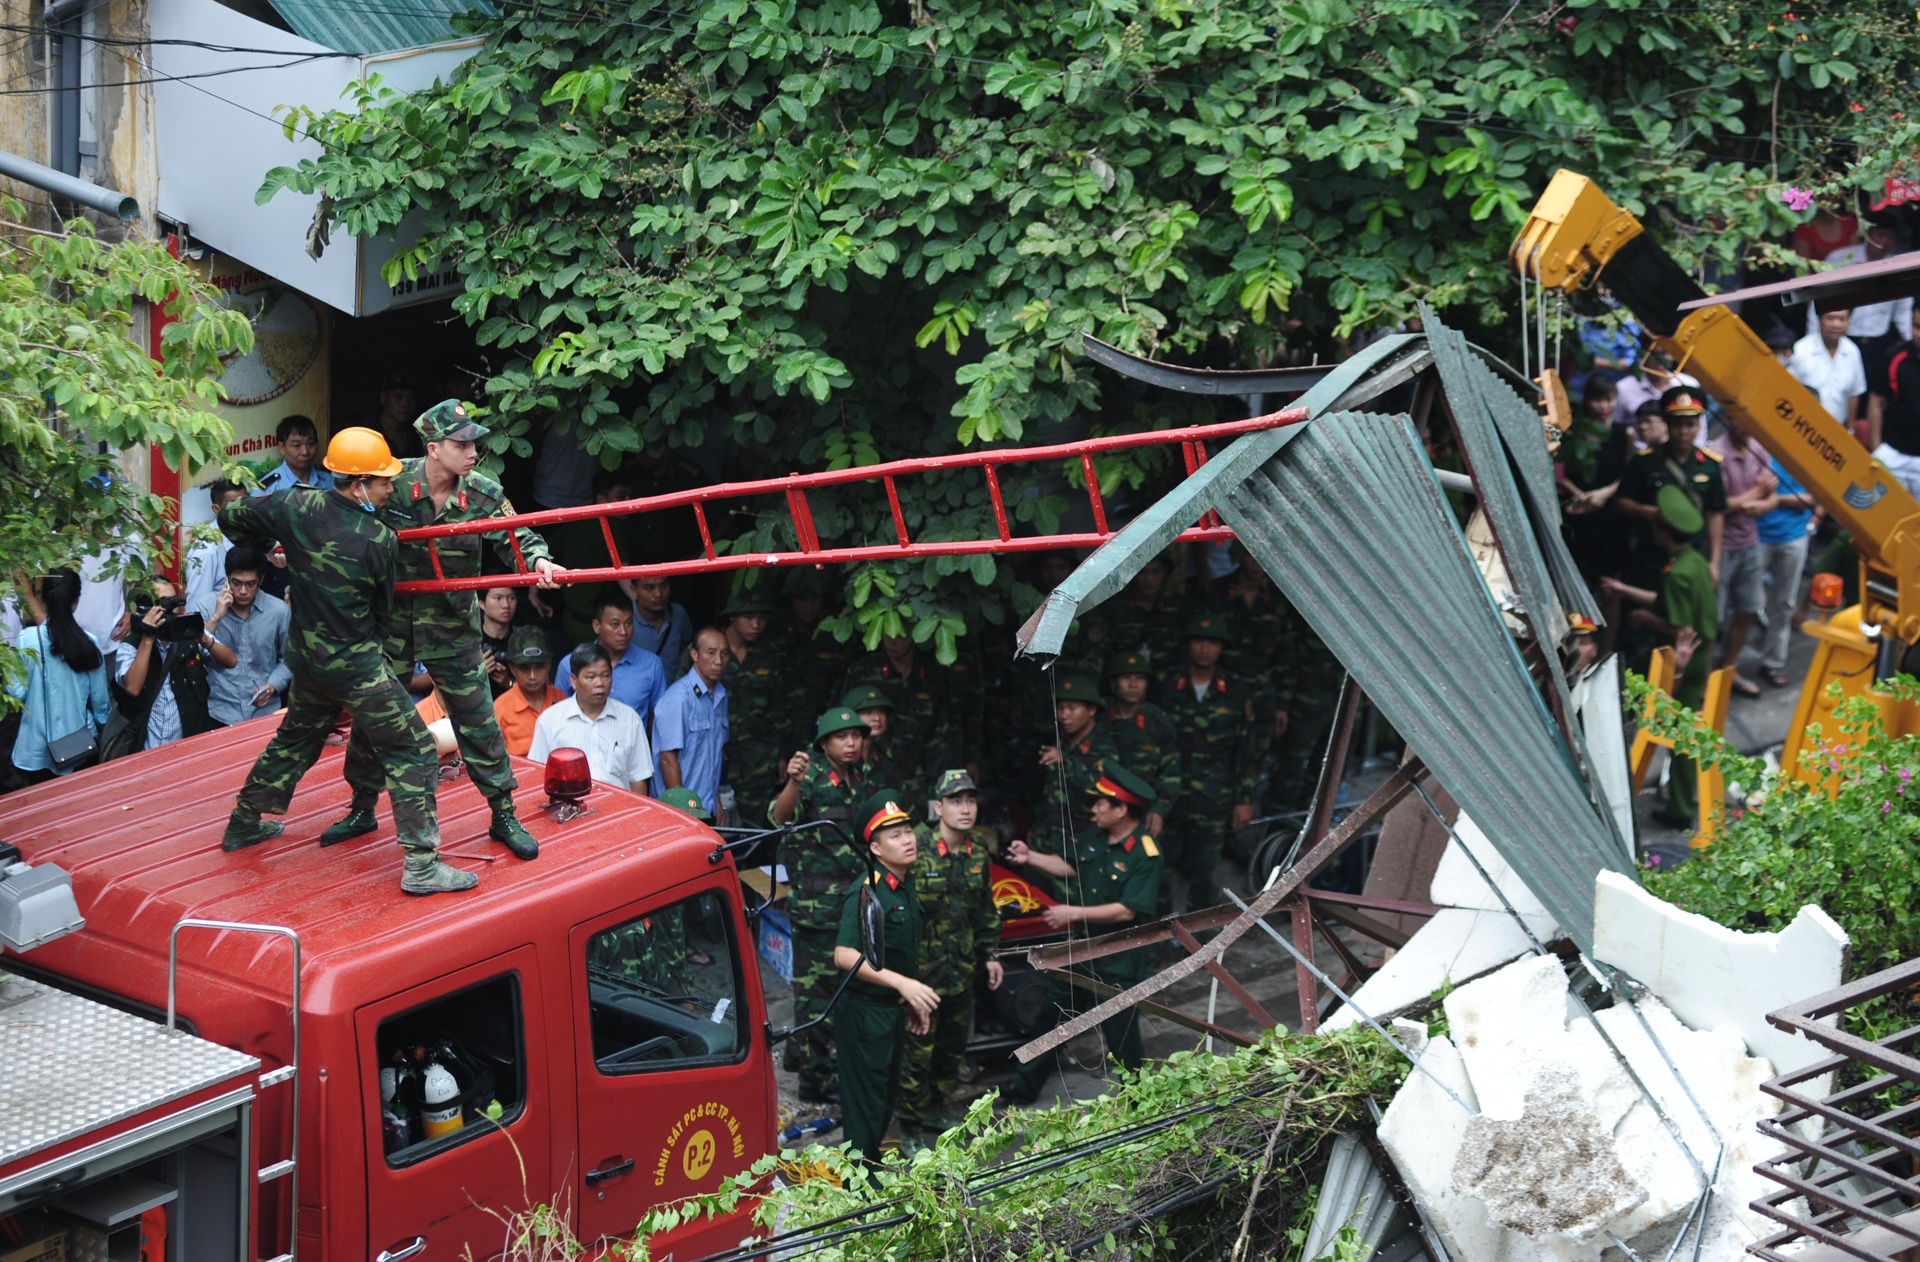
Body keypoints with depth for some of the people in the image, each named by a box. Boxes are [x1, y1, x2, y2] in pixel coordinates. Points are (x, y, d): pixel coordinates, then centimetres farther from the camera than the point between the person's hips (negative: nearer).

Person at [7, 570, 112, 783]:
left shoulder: (27, 639, -13)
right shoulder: (89, 643, -8)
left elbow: (16, 692, -9)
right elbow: (100, 698, 0)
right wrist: (102, 724, 19)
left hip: (37, 747, -1)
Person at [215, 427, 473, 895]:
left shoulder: (296, 506, -8)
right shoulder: (380, 539, -19)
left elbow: (231, 519, 5)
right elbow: (383, 610, -4)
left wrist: (272, 547, 22)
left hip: (305, 657, 7)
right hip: (356, 665, -6)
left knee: (297, 737, 30)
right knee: (411, 752, 0)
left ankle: (244, 823, 42)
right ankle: (421, 865, -5)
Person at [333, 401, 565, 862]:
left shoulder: (484, 494, -12)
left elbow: (518, 536, -14)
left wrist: (539, 561, -36)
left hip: (452, 629, 0)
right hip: (389, 621, 0)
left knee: (478, 721, 2)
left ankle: (503, 816, 15)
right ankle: (362, 809, 31)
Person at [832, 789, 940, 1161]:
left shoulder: (907, 887, 8)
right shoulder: (866, 893, -20)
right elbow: (844, 956, -29)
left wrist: (914, 1000, 18)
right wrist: (903, 984, -33)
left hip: (894, 1010, 9)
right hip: (864, 1011, -9)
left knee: (886, 1102, 19)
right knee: (865, 1107, -3)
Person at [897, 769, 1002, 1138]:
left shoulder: (979, 850, 3)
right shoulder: (916, 851, -18)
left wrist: (989, 954, 15)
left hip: (962, 969, 7)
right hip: (922, 968, -7)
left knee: (954, 1046, 18)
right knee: (918, 1050, 0)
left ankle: (937, 1108, 36)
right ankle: (912, 1125, 14)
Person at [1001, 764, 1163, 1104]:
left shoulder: (1145, 854, -24)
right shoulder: (1094, 836, -1)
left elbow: (1126, 911, -27)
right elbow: (1070, 867, 16)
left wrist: (1074, 913, -25)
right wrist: (1031, 857, 3)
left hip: (1119, 959, -7)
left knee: (1120, 1030, 6)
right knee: (1052, 1013, 17)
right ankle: (1025, 1086, 31)